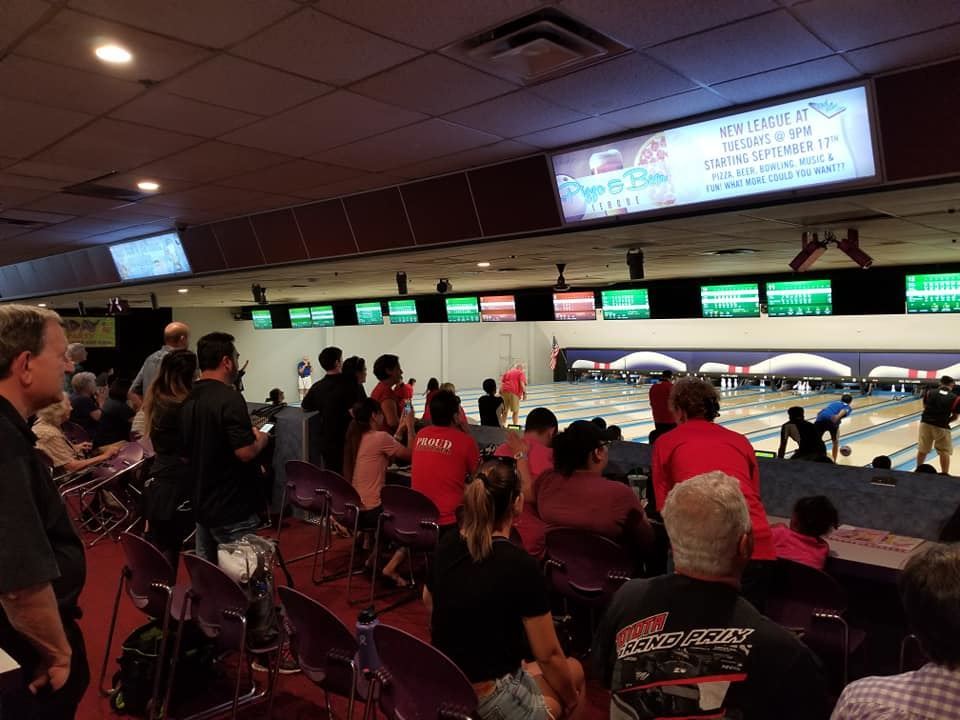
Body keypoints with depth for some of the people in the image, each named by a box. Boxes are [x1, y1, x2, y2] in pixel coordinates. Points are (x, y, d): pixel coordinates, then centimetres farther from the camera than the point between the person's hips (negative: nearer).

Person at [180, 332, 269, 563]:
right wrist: (261, 439, -6)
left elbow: (186, 453, 16)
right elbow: (245, 452, -27)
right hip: (232, 509, -8)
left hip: (202, 504, 9)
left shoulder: (189, 399, 7)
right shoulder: (229, 398, -20)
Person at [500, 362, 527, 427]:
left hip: (504, 391, 5)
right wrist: (524, 393, -7)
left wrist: (500, 392, 14)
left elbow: (502, 382, 15)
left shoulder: (507, 372, 24)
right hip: (514, 392, -5)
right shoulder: (521, 373, 8)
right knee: (516, 411, 3)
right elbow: (522, 383, -7)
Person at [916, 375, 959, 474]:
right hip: (941, 427, -3)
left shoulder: (929, 392, 0)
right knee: (944, 452, 11)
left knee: (922, 450, 14)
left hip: (925, 423, 3)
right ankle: (945, 474, 16)